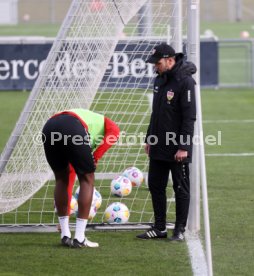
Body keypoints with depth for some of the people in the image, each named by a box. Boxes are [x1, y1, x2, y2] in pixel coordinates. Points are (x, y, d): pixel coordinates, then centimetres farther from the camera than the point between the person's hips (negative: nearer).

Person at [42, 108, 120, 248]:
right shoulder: (104, 122, 34)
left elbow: (71, 175, 46)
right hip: (72, 130, -5)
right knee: (87, 180, 13)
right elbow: (113, 132, 4)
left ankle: (65, 236, 26)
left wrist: (66, 210, 50)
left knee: (61, 179, 26)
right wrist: (96, 157, 8)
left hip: (49, 128, 6)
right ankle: (79, 239, 10)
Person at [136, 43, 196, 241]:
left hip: (177, 149, -8)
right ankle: (159, 228, 18)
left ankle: (180, 230, 7)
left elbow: (189, 117, -18)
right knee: (155, 186, 10)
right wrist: (149, 139, 18)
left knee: (181, 188, 1)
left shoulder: (185, 82, -15)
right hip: (158, 147, 8)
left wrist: (184, 147, -20)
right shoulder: (160, 80, 11)